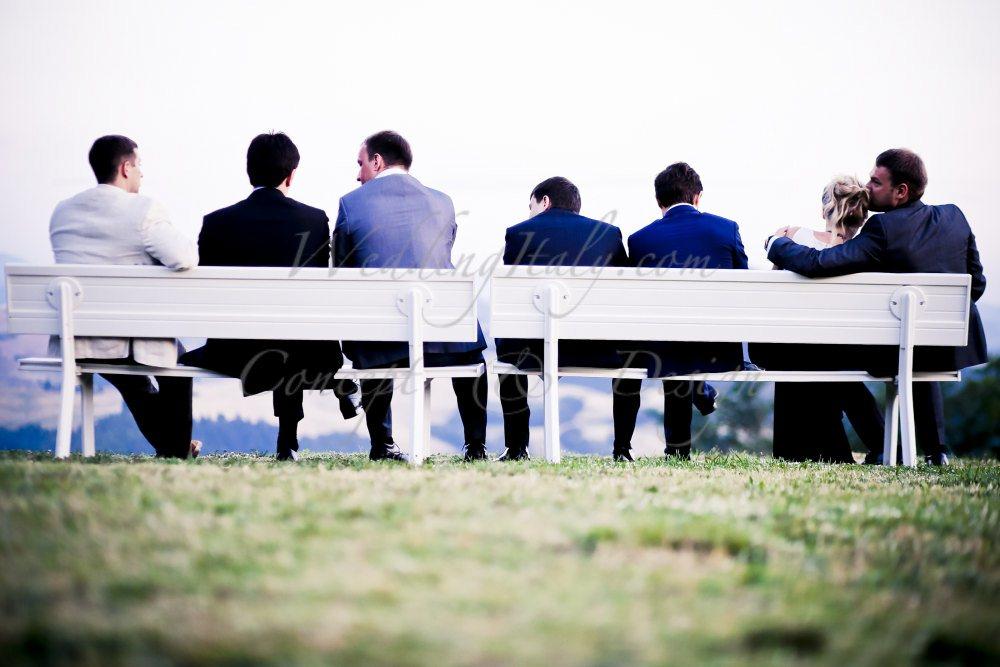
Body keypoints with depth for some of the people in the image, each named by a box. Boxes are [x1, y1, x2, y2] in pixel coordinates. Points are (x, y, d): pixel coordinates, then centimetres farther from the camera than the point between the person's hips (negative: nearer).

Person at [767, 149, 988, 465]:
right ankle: (935, 449, 33)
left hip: (900, 354, -6)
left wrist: (780, 243, -6)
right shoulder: (954, 217, -1)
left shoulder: (884, 229, -21)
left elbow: (815, 264, -25)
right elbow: (976, 284, 5)